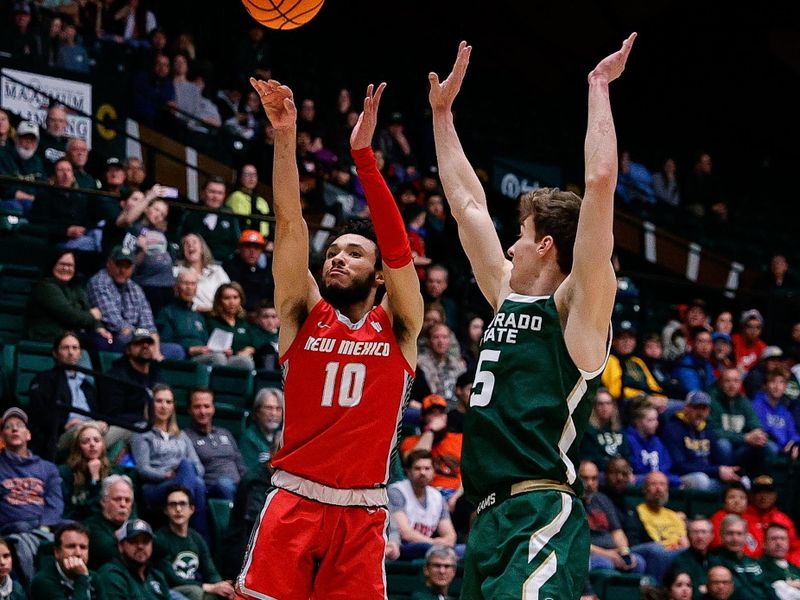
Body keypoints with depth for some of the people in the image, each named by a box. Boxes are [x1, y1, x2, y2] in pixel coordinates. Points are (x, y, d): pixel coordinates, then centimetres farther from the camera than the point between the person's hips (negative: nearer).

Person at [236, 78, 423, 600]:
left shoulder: (398, 327, 6)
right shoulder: (304, 314, 8)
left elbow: (398, 246, -8)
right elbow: (290, 223, -2)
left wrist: (363, 153, -15)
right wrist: (285, 136, -13)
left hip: (362, 513, 0)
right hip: (294, 501, 0)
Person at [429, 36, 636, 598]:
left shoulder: (578, 306, -1)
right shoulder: (509, 297, 20)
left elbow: (601, 178, -10)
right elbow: (468, 201, 28)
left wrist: (599, 86, -2)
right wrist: (443, 111, 32)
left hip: (542, 516, -9)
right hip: (490, 519, 9)